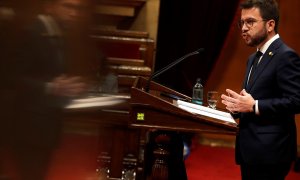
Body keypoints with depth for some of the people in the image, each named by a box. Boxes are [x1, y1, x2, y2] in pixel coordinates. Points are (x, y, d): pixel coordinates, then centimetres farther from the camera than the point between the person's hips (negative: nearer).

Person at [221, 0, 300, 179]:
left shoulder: (285, 56, -13)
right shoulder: (254, 58, 18)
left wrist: (254, 106, -21)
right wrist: (239, 105, 3)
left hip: (269, 151, -9)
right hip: (251, 150, 9)